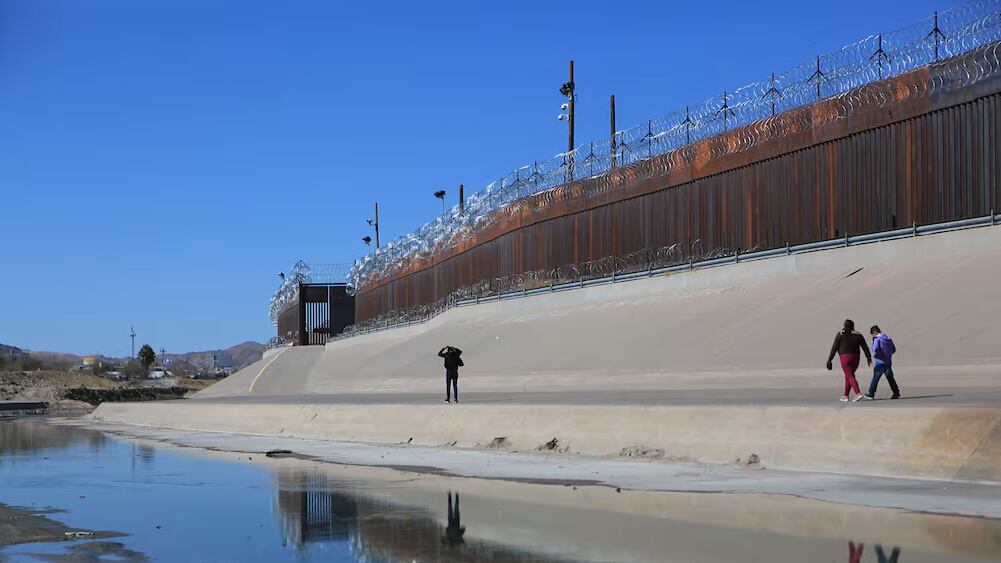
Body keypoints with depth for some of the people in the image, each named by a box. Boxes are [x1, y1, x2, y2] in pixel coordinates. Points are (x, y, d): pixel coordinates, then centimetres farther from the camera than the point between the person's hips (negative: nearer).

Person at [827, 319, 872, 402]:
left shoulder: (840, 335, 0)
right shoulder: (857, 335, 8)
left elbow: (834, 348, 0)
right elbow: (865, 347, 4)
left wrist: (829, 360, 4)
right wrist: (869, 358, 9)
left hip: (845, 357, -4)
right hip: (855, 358, 4)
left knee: (850, 377, -8)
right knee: (848, 376, 19)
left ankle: (858, 394, -26)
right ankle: (845, 396, 22)